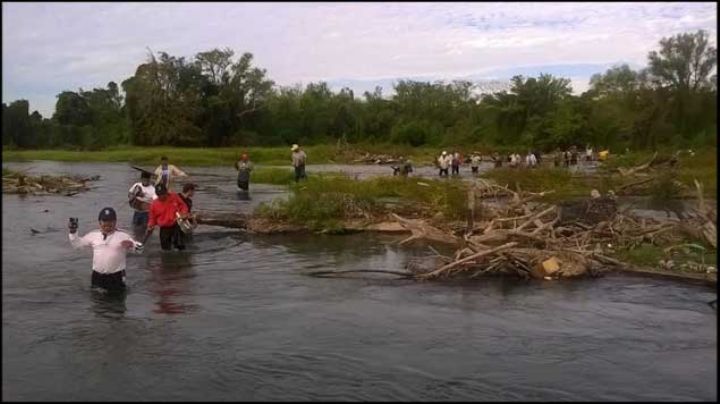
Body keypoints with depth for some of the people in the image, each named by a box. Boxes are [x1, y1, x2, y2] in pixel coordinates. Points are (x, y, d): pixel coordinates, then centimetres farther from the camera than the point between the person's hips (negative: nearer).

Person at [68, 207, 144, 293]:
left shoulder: (123, 236, -7)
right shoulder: (93, 235, 3)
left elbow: (139, 249, -12)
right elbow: (77, 244, 12)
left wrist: (132, 245, -35)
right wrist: (73, 232, -3)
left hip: (116, 277, -3)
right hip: (97, 276, 4)